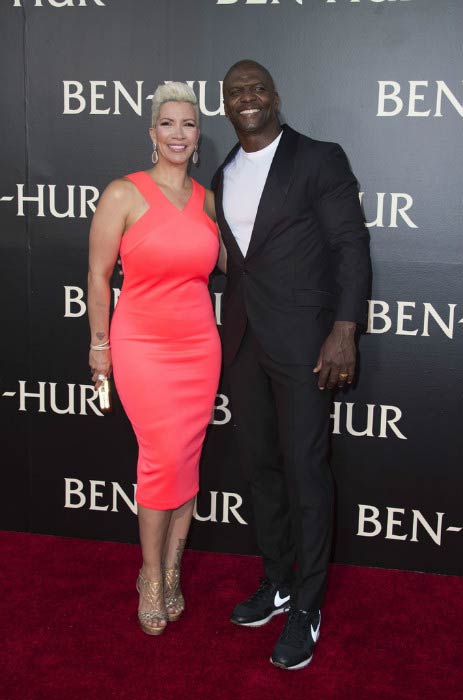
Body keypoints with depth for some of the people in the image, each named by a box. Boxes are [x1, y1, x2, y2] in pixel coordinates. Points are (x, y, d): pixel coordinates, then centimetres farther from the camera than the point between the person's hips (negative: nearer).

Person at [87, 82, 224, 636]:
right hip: (141, 346, -4)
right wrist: (99, 344, -1)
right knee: (163, 461, -4)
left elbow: (227, 261, 19)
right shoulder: (124, 194, -7)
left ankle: (170, 573, 25)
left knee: (187, 461, 8)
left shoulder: (206, 199, 6)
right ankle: (153, 578, 17)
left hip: (199, 345, 4)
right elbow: (99, 275, -3)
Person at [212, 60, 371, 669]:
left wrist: (344, 330, -16)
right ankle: (276, 583, 30)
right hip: (244, 341, 6)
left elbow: (351, 246, -8)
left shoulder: (319, 159, -5)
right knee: (260, 466, 13)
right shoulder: (224, 176, 13)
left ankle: (307, 606, 13)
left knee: (304, 473, -1)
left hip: (302, 341, -6)